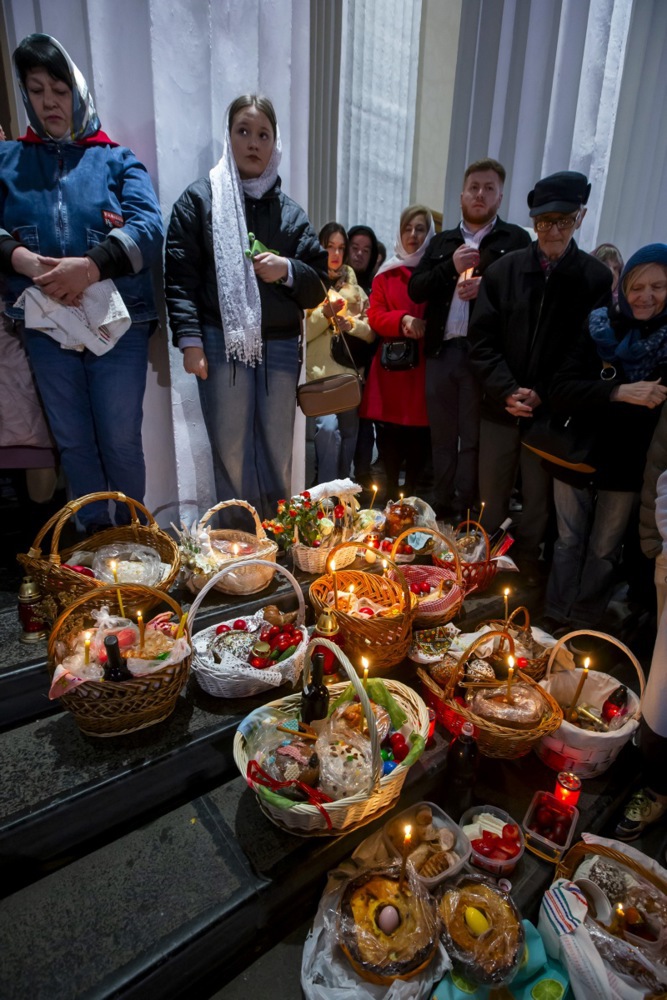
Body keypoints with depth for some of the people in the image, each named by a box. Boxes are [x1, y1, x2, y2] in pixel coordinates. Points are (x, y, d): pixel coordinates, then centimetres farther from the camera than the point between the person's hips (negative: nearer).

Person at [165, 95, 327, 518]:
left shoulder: (291, 212, 16)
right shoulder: (199, 199, 8)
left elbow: (318, 285, 12)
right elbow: (179, 276, 0)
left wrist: (287, 270, -8)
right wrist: (190, 339, -11)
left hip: (280, 346, 3)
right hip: (223, 343, -2)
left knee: (278, 454, 7)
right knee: (231, 452, -1)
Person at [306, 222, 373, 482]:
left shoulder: (354, 288, 19)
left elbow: (372, 333, 12)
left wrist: (351, 323, -7)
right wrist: (325, 313, -16)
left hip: (351, 372, 5)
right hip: (320, 372, -4)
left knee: (349, 433, 6)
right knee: (328, 427, -21)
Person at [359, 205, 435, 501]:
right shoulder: (386, 272, 13)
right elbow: (375, 316, 5)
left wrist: (425, 326, -14)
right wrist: (402, 321, -13)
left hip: (424, 364, -1)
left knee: (419, 429, -1)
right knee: (389, 429, 0)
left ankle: (411, 489, 15)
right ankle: (390, 488, 16)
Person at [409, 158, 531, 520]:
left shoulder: (516, 239, 7)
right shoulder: (441, 242, 18)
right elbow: (415, 289, 7)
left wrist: (488, 285, -16)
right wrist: (451, 268, -6)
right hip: (441, 351, 4)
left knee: (473, 440, 1)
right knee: (442, 438, 9)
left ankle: (463, 514, 9)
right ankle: (440, 510, 20)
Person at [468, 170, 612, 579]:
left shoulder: (597, 278, -2)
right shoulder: (503, 270, 2)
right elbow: (483, 341, -2)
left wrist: (543, 395, -12)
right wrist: (507, 391, -13)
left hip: (553, 412, -1)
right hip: (499, 407, 1)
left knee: (539, 495, 12)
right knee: (492, 492, 13)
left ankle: (528, 561, 33)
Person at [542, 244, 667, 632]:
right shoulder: (597, 328, -3)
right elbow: (561, 391, -14)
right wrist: (619, 392, -26)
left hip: (627, 465, 0)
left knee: (604, 552, 10)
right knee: (569, 542, 12)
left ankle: (584, 626, 29)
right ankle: (555, 619, 30)